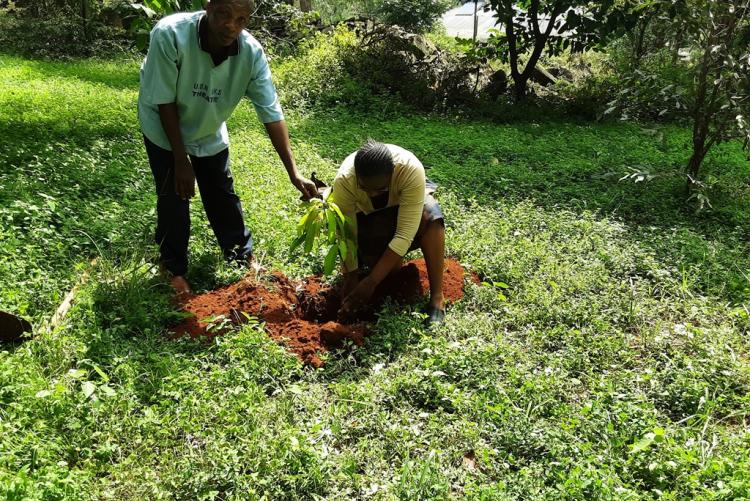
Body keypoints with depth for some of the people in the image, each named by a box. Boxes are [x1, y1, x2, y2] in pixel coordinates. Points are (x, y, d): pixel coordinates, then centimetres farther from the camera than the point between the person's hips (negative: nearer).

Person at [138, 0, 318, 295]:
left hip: (210, 131, 3)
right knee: (173, 199, -2)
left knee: (223, 194, 11)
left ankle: (243, 255, 32)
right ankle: (174, 269, 19)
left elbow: (271, 113, -24)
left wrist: (293, 172, -27)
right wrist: (181, 160, -22)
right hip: (164, 129, -3)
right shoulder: (169, 34, -35)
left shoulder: (252, 53, -27)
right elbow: (164, 102, -26)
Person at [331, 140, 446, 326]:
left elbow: (405, 234, -40)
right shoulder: (344, 180, -35)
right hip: (367, 214, 2)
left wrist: (371, 282, -41)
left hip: (406, 202, -1)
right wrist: (351, 278, -31)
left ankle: (437, 297, -27)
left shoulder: (411, 170, -40)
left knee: (430, 215, -35)